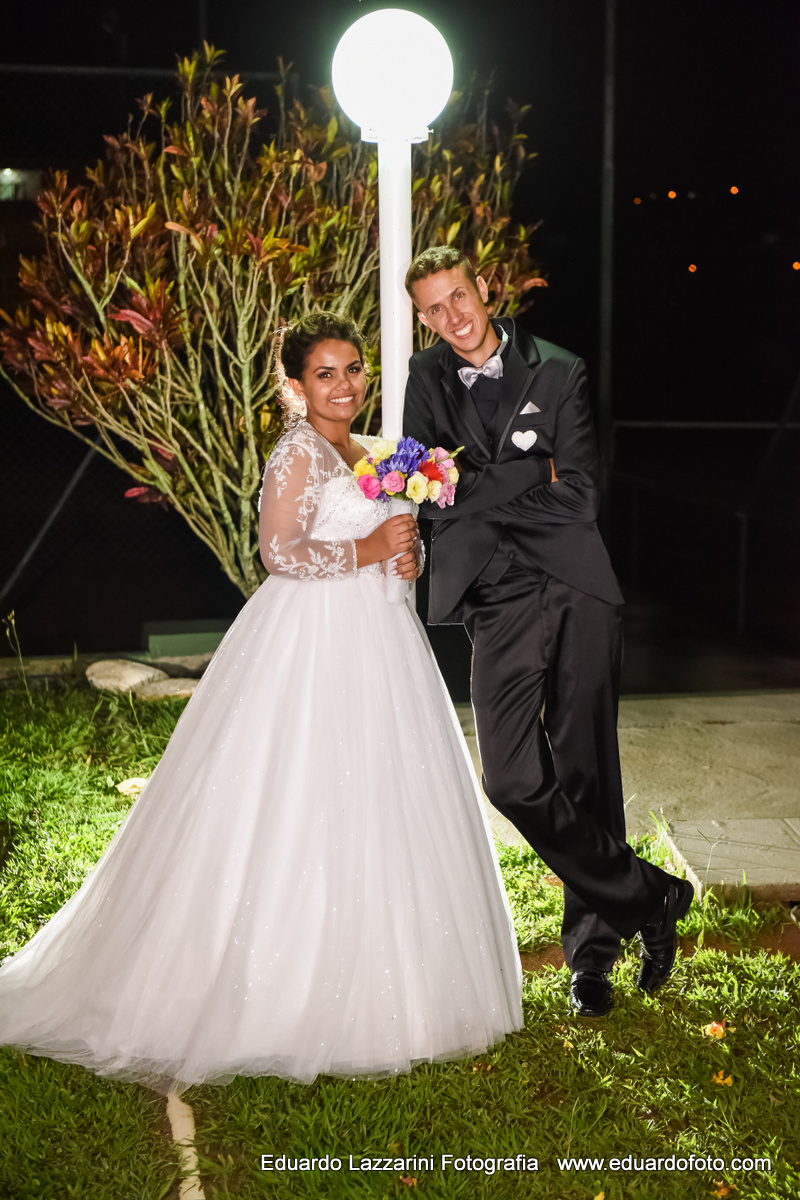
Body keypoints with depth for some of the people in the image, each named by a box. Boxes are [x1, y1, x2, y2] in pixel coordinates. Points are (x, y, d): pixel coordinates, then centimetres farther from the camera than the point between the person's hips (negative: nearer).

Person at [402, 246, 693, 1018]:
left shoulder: (558, 372, 3)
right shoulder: (428, 380, 11)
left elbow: (577, 496, -4)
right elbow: (431, 497, 4)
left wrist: (474, 491, -6)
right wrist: (530, 479, -8)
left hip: (577, 589, -1)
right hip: (500, 605, 2)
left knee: (585, 776, 3)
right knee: (514, 782, -8)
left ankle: (592, 947, 22)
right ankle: (653, 899, 11)